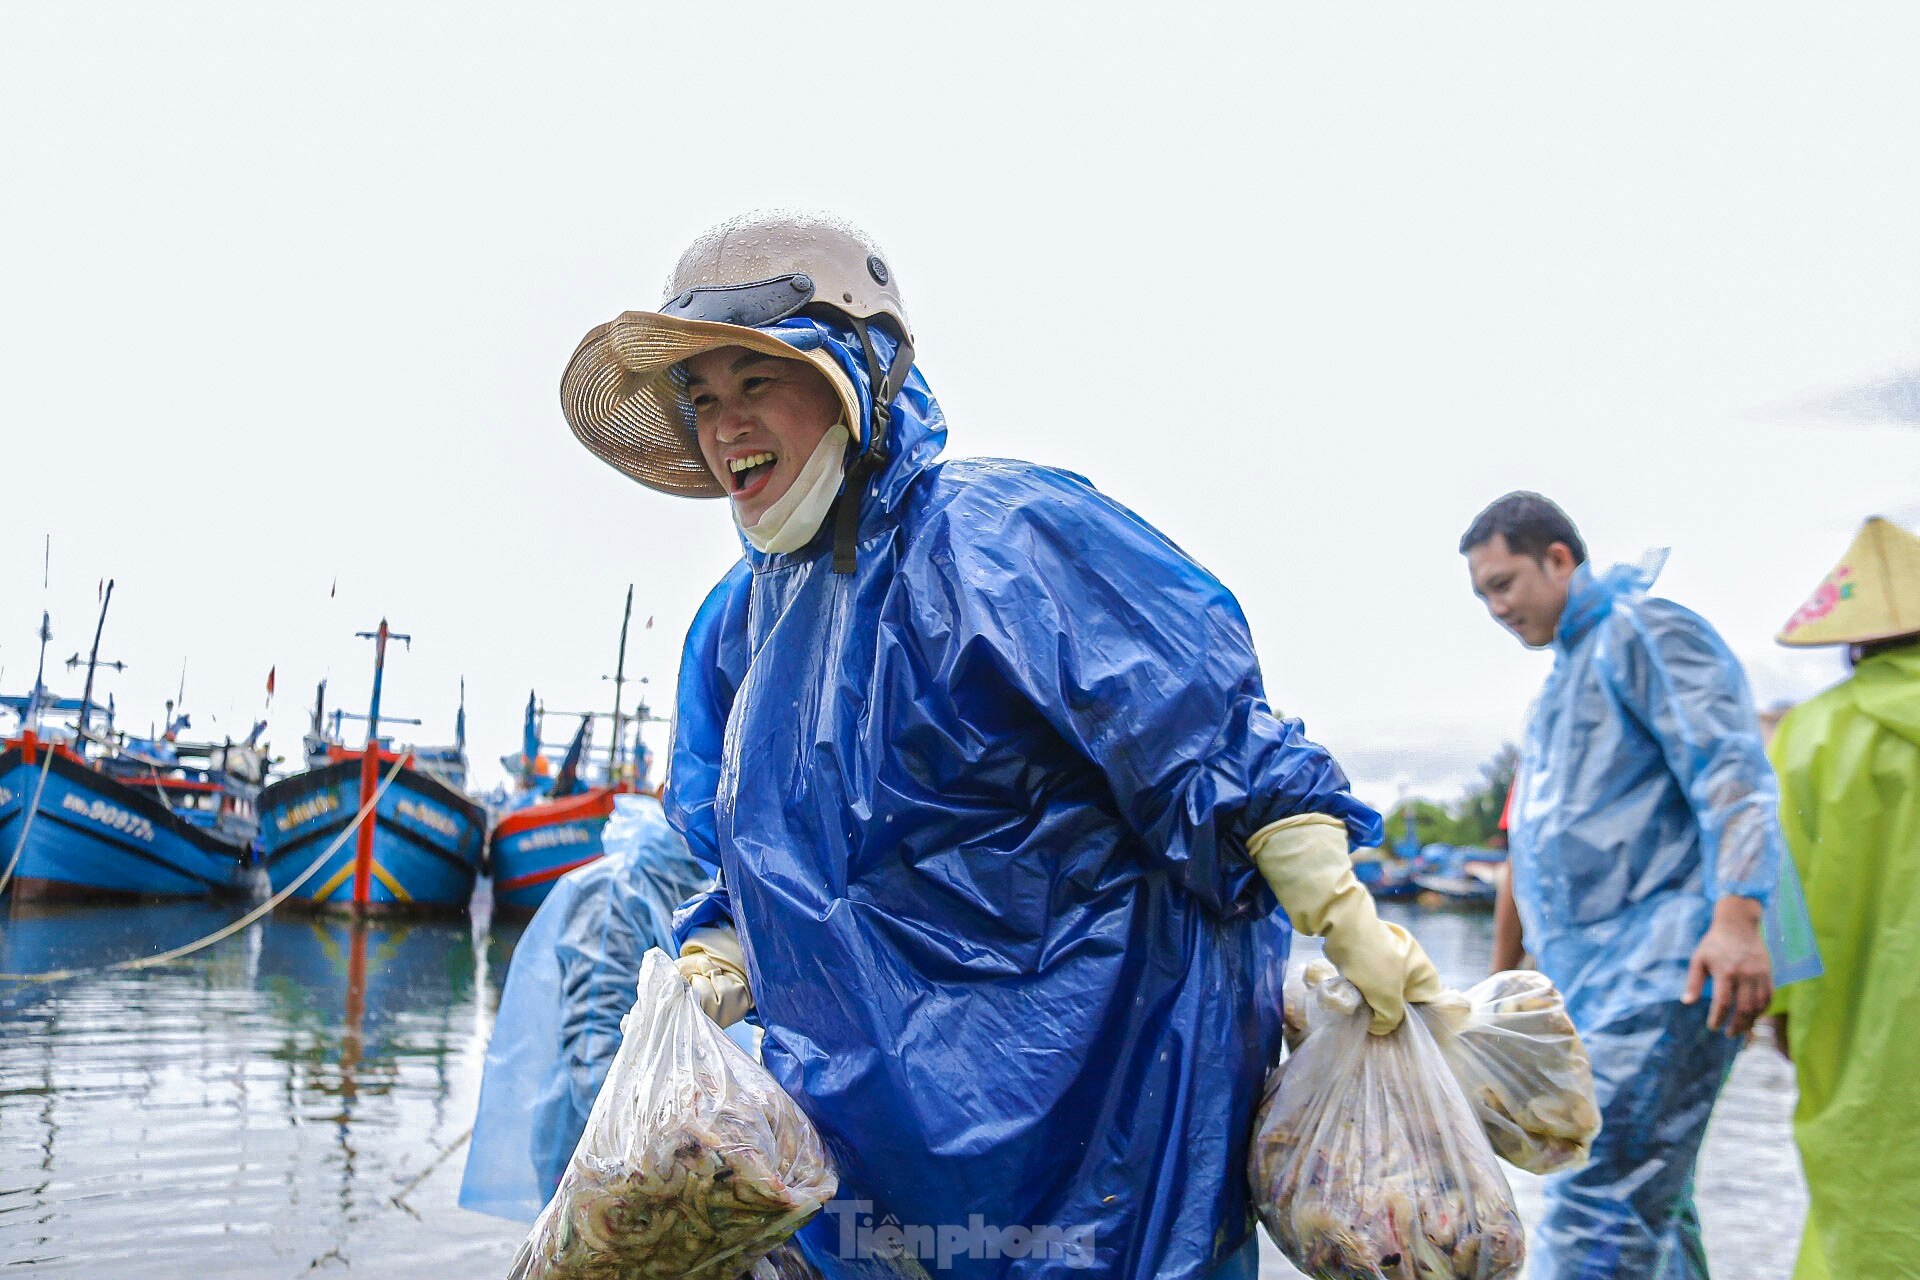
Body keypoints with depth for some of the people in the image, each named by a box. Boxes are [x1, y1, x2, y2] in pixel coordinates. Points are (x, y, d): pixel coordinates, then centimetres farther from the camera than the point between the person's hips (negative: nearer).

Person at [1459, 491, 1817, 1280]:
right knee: (1644, 1213, 10)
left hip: (1660, 968, -9)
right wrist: (1502, 977, 27)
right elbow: (1530, 845, 28)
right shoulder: (1563, 680, 26)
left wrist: (1736, 916, -28)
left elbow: (1731, 772, -15)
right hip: (1588, 978, 9)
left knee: (1597, 1208, -15)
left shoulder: (1645, 630, -1)